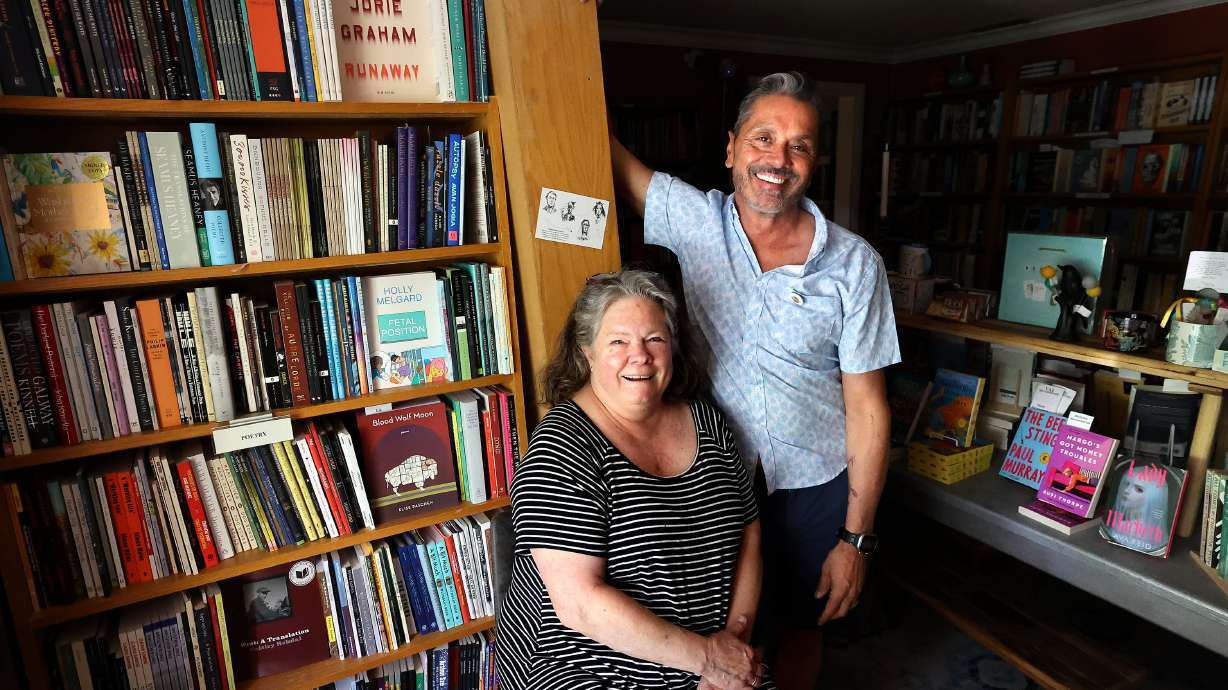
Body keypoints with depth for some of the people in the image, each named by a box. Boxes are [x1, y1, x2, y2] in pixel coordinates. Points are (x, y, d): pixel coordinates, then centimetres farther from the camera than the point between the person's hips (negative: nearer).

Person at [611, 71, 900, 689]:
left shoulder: (855, 264, -13)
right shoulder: (694, 220, -10)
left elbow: (867, 408, -9)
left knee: (797, 628, 23)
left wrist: (856, 539, -7)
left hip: (812, 486, 0)